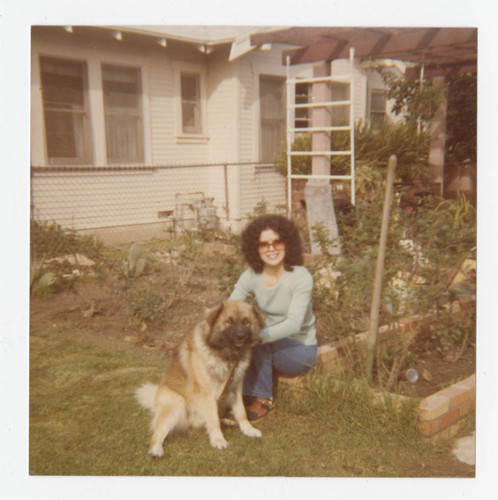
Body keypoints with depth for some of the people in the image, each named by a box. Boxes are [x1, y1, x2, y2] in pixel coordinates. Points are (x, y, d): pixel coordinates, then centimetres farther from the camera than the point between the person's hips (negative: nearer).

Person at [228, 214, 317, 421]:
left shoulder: (301, 277, -20)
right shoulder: (251, 276, -6)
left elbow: (294, 324, -30)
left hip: (300, 350, -4)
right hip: (270, 344, 4)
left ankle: (263, 400, -12)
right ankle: (245, 395, -11)